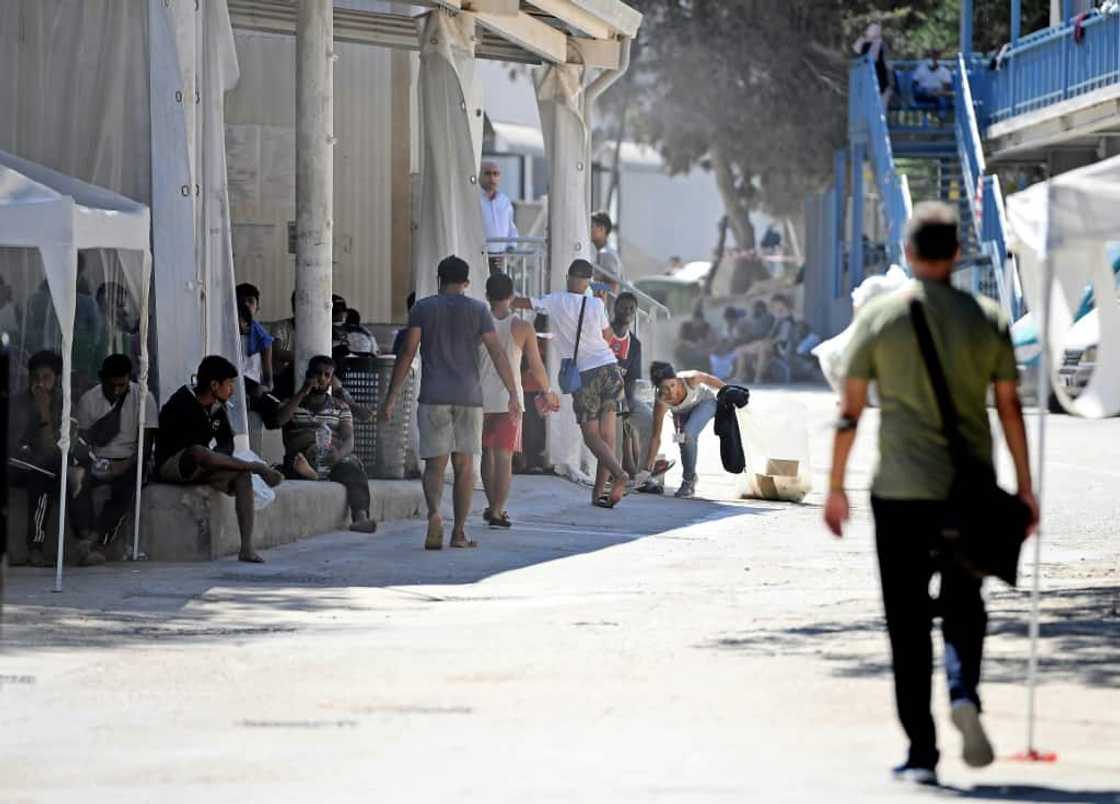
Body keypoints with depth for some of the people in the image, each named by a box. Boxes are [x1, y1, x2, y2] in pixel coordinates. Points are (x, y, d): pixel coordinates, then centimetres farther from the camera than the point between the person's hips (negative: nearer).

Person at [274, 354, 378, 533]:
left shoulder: (340, 408, 23)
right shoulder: (293, 404, 21)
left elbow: (349, 440, 6)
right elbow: (280, 420, -3)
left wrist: (339, 454, -18)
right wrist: (302, 393, -6)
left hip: (334, 459, -1)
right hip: (303, 458, 1)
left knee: (353, 466, -33)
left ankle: (361, 517, -53)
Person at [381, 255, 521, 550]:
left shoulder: (422, 309, 3)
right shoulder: (478, 310, 5)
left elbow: (407, 354, -2)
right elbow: (498, 354, -1)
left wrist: (391, 397, 0)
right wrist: (514, 395, 1)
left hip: (433, 398, 0)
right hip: (468, 398, 0)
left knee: (435, 464, 0)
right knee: (464, 465, 7)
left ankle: (434, 512, -26)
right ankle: (459, 532, 5)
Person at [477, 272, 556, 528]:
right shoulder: (523, 328, -4)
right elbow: (536, 367, 0)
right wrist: (548, 392, 17)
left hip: (482, 398, 2)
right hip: (510, 399, -2)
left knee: (488, 452, 17)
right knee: (504, 456, 1)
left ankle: (493, 505, 26)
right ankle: (498, 511, -6)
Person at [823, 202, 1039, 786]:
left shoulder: (879, 316, -1)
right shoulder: (987, 320, 2)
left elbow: (850, 408, 0)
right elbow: (1010, 408, 2)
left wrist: (836, 486, 7)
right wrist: (1024, 488, 9)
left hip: (900, 491, -1)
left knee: (908, 622, 4)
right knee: (964, 606, 17)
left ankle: (921, 750, 1)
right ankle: (963, 693, -12)